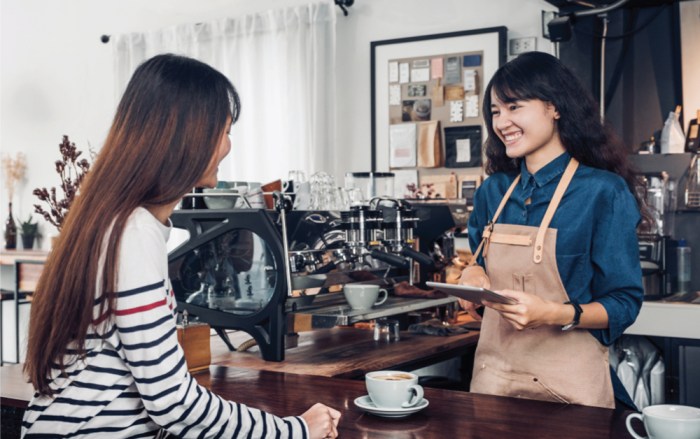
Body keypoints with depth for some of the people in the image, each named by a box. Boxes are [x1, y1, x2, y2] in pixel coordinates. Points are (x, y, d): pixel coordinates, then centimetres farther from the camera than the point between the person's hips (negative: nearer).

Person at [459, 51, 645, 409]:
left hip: (567, 381, -5)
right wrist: (473, 274, -3)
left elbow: (624, 303, -9)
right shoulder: (493, 192, 5)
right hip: (492, 374, 5)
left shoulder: (603, 192, -11)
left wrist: (555, 314, -24)